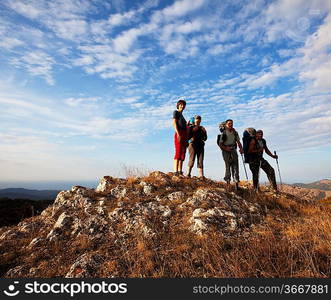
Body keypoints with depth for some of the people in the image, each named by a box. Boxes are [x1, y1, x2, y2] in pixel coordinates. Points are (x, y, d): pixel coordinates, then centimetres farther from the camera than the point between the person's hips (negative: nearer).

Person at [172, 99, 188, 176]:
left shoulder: (182, 115, 28)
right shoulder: (176, 112, 7)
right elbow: (174, 123, -8)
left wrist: (186, 139, 15)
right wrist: (178, 134, -20)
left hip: (184, 135, 8)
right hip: (179, 134, -8)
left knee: (183, 154, 1)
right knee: (178, 153, -16)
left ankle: (180, 172, 0)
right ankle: (175, 172, -20)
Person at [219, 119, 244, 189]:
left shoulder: (235, 133, 10)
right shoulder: (223, 133, -3)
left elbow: (238, 142, 12)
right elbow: (220, 144, -2)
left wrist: (241, 149, -4)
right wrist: (225, 148, -18)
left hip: (233, 150, 4)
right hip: (226, 151, -4)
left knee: (235, 165, -2)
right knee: (228, 165, -7)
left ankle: (236, 181, 1)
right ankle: (228, 180, 2)